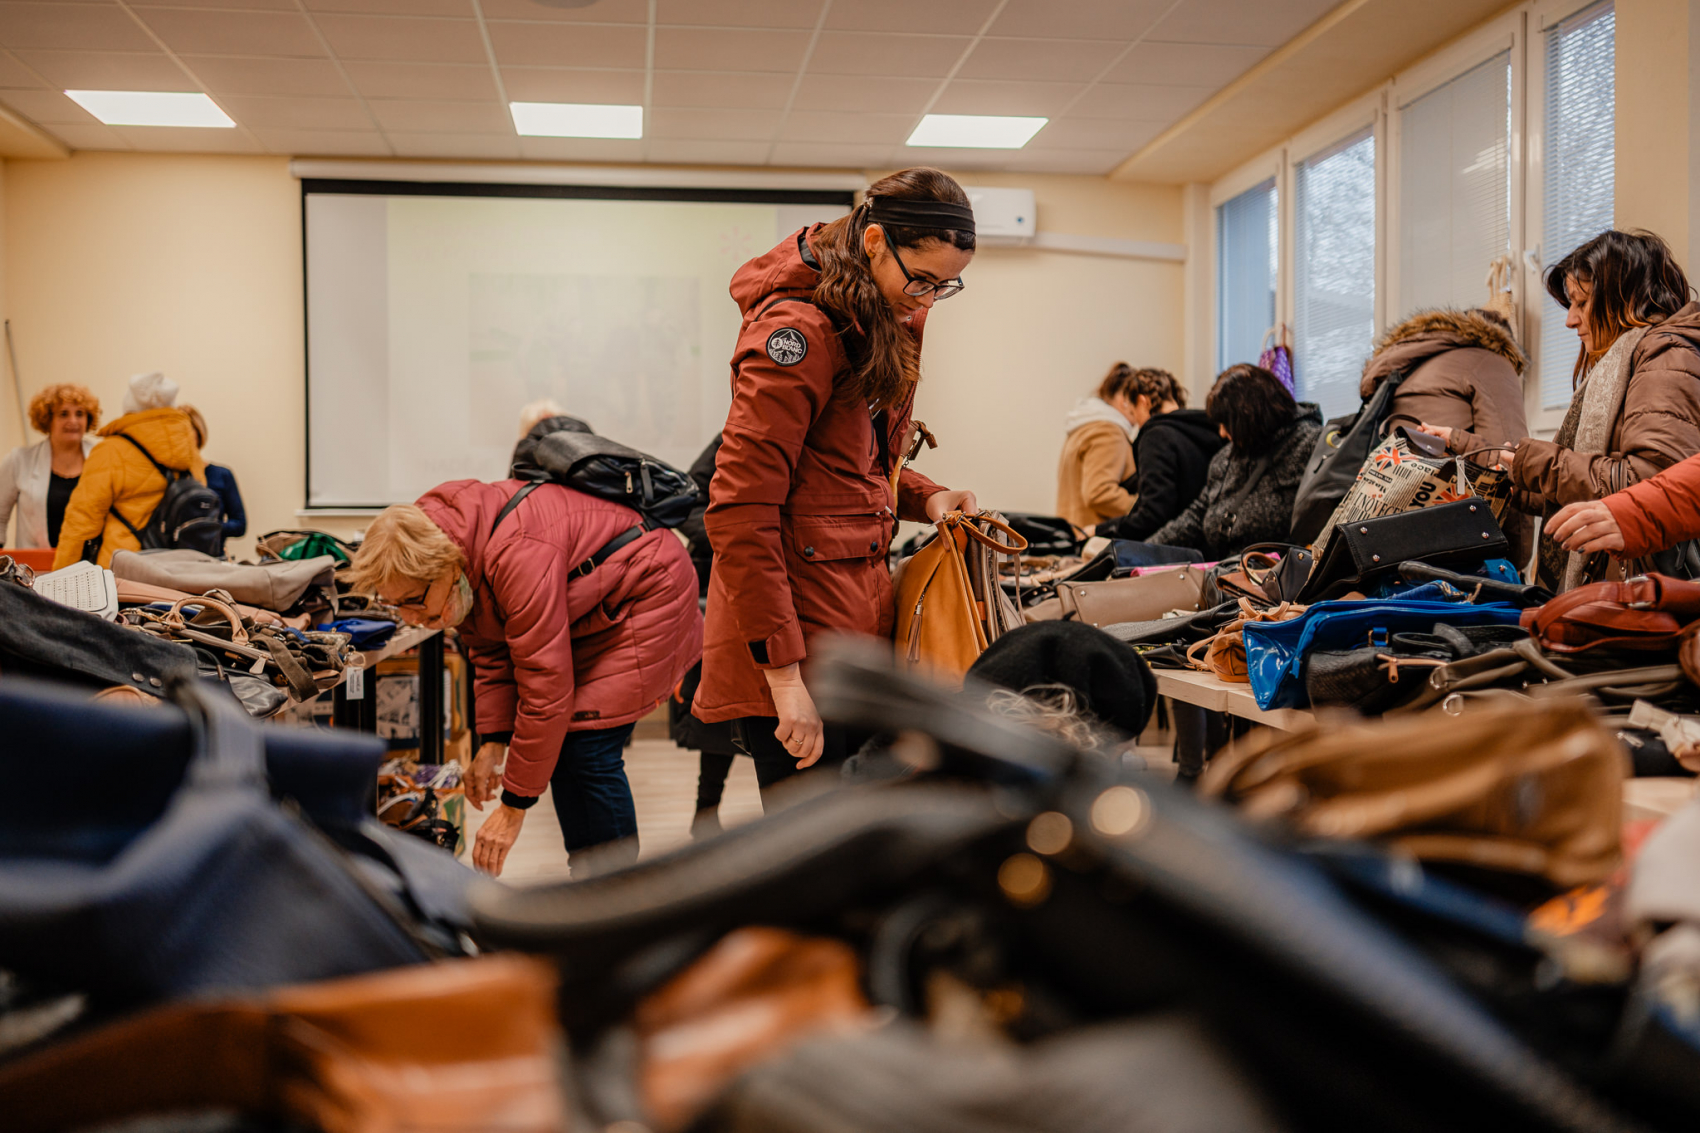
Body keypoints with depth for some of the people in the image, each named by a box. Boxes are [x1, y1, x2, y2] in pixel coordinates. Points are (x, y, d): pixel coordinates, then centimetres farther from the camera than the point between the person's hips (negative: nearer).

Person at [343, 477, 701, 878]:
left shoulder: (518, 558, -37)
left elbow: (546, 686, -34)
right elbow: (490, 649, 5)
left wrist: (514, 807, -28)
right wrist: (493, 742, -5)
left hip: (646, 595, -9)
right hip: (592, 613, 9)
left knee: (588, 749, -16)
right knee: (557, 744, 7)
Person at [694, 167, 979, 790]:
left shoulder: (881, 323, 14)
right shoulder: (800, 330, -15)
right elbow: (740, 513, -20)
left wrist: (925, 497, 5)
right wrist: (784, 674, -22)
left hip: (855, 619, 9)